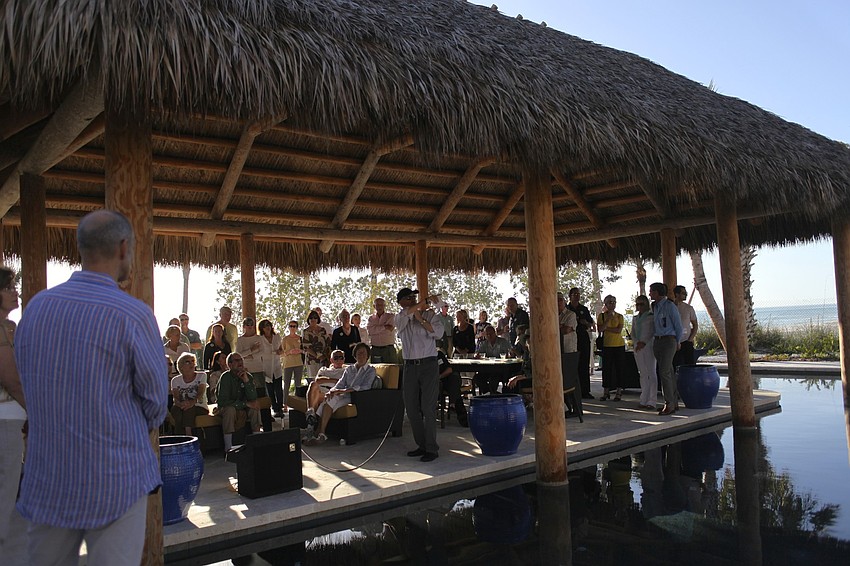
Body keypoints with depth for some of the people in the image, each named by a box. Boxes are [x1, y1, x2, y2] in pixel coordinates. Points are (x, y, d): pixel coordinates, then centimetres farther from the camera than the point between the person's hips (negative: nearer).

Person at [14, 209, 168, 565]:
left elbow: (32, 388, 9)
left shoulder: (35, 306, -2)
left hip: (47, 478, 5)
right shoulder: (135, 316, -17)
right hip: (115, 481, -5)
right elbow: (156, 401, -6)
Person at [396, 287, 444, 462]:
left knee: (428, 409, -7)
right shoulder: (400, 318, 10)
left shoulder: (429, 314, 4)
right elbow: (405, 313, -14)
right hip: (410, 366, 4)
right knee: (412, 409, 7)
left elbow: (439, 332, -12)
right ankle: (421, 445, 19)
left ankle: (432, 449, -1)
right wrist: (422, 303, -16)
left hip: (428, 364, -4)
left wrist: (420, 318, -14)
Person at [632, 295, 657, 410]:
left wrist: (644, 342, -15)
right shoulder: (635, 318, 16)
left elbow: (654, 332, -8)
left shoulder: (652, 316, -2)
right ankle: (644, 400, 10)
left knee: (650, 373, -7)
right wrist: (637, 342, -2)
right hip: (638, 347, 6)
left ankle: (651, 401, -7)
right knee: (643, 374, 7)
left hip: (648, 346, -6)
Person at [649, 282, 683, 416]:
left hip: (668, 340, -8)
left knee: (664, 372, -14)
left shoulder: (670, 306, -10)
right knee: (669, 372, 11)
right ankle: (674, 403, 17)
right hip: (657, 341, 8)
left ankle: (669, 404, -11)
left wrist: (677, 342, 5)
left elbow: (678, 325, -4)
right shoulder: (655, 306, 13)